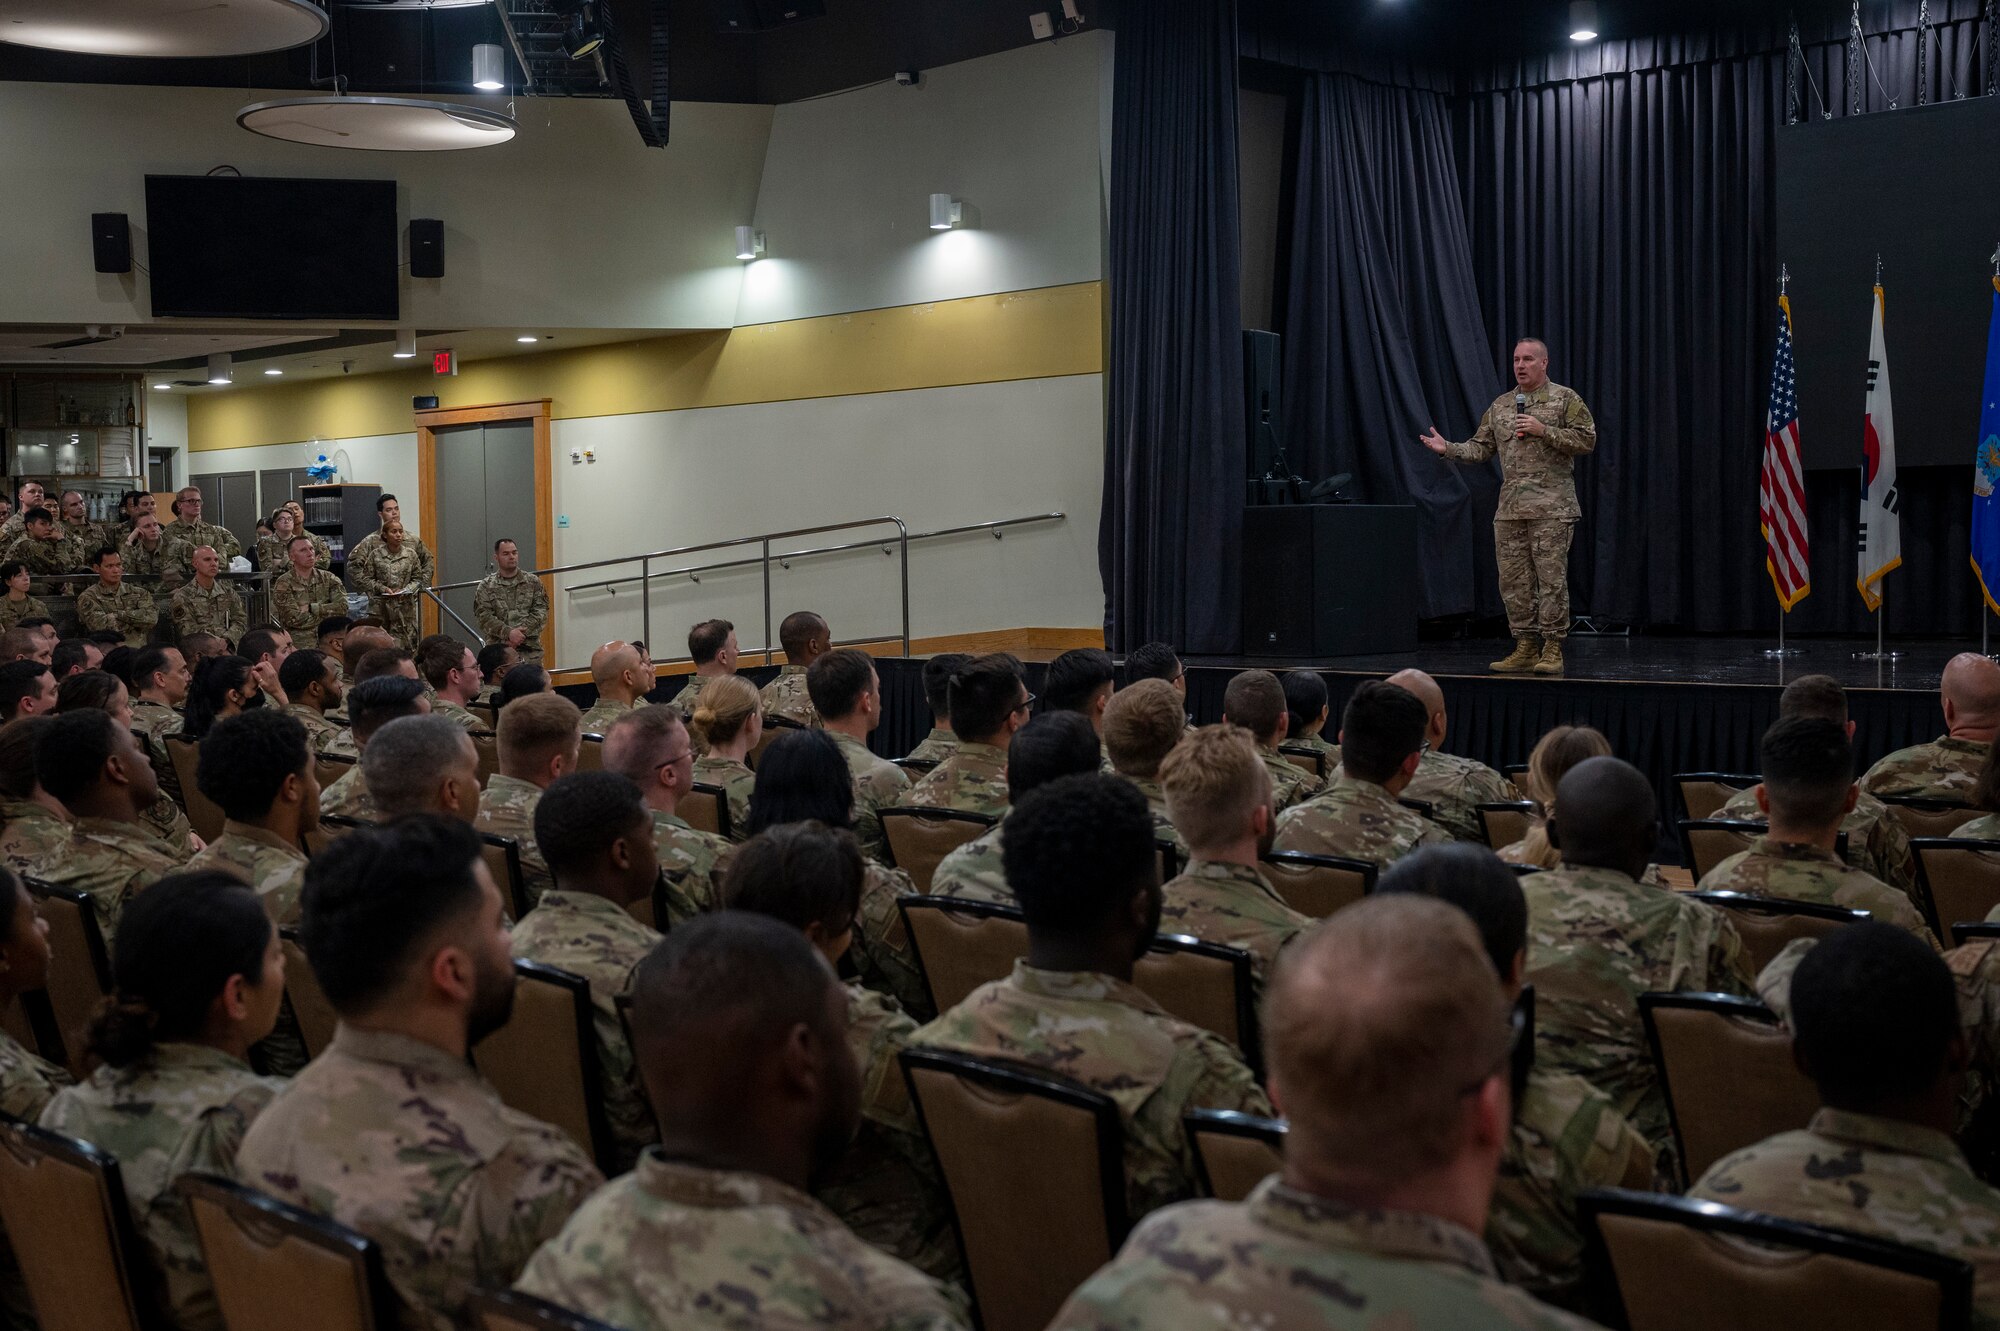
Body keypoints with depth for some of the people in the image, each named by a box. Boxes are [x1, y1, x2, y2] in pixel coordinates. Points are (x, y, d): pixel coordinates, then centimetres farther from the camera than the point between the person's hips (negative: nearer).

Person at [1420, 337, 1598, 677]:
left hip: (1551, 507, -5)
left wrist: (1544, 431, -13)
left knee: (1551, 578, -6)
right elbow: (1480, 447, 15)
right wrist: (1448, 449, -1)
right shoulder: (1500, 406, 15)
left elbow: (1587, 440, -6)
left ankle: (1552, 649, -1)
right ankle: (1525, 646, 13)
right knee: (1514, 580, 5)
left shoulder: (1565, 399, 1)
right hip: (1510, 507, 5)